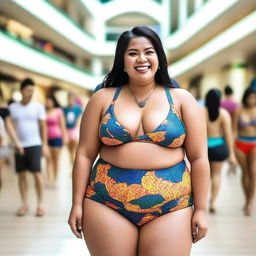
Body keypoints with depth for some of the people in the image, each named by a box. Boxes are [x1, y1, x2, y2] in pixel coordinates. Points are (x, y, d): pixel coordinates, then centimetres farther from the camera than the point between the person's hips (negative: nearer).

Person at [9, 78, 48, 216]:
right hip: (19, 146, 2)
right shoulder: (12, 107, 6)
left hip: (34, 145, -2)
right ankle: (25, 204, 13)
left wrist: (44, 144, -2)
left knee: (37, 173, -5)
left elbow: (43, 127, 3)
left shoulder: (38, 106, 2)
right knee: (21, 175, 5)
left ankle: (40, 204, 3)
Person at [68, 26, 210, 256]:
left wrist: (200, 209, 1)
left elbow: (198, 158, 3)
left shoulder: (182, 99, 3)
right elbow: (85, 154, 6)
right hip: (108, 205, 1)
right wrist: (78, 204, 2)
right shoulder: (103, 99, 5)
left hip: (170, 207, 0)